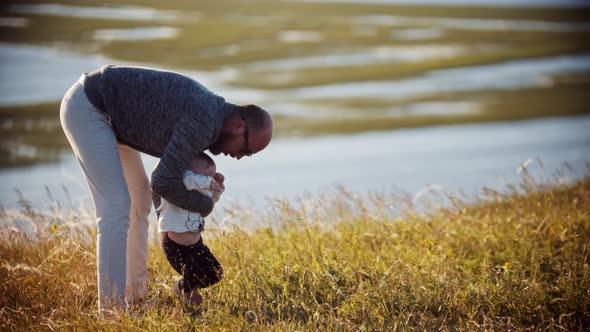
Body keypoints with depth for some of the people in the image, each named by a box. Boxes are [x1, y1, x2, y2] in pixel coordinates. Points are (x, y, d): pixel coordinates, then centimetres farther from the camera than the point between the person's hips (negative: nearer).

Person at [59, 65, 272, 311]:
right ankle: (112, 307, -12)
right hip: (86, 107, -11)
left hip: (98, 110, 11)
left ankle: (135, 295, 21)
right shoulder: (203, 122, -23)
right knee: (117, 208, -15)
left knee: (139, 198, 15)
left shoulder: (210, 109, 9)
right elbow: (163, 183, -24)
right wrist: (204, 205, -6)